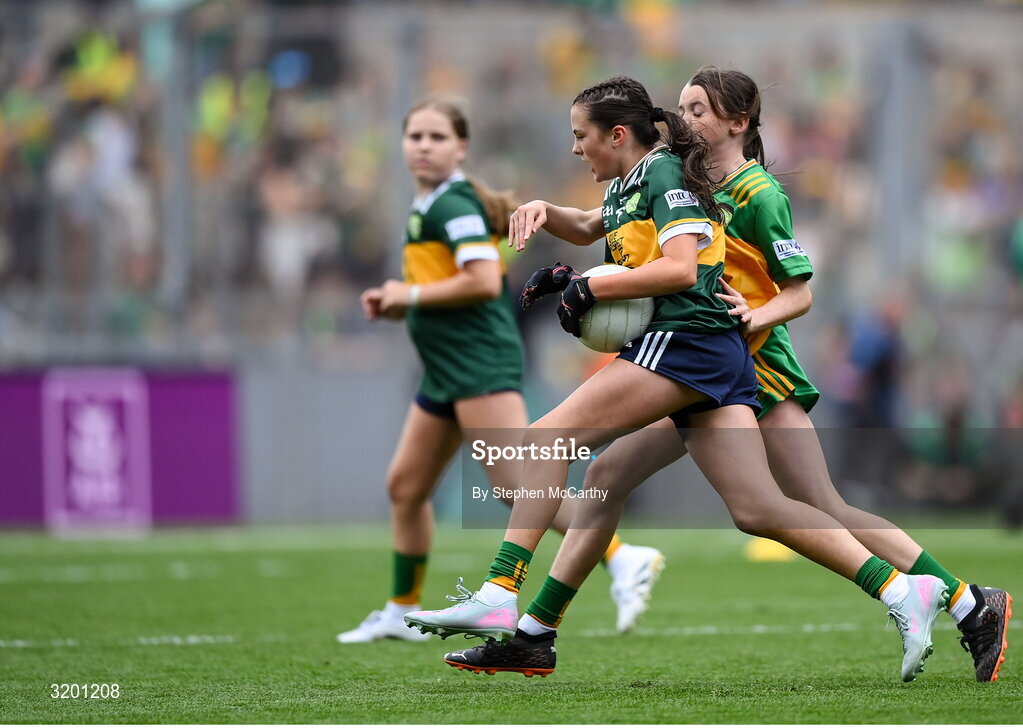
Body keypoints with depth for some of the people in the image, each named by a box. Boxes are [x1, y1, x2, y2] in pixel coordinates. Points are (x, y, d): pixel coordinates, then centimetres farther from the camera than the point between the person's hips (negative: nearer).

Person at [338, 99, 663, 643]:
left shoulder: (453, 204, -11)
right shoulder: (428, 206, 19)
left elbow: (483, 282, -22)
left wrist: (412, 295, -13)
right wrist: (397, 306, 13)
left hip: (479, 364, -10)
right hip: (447, 369, 10)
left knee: (518, 481, -18)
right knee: (405, 486, 13)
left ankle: (622, 559, -21)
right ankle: (401, 612, 23)